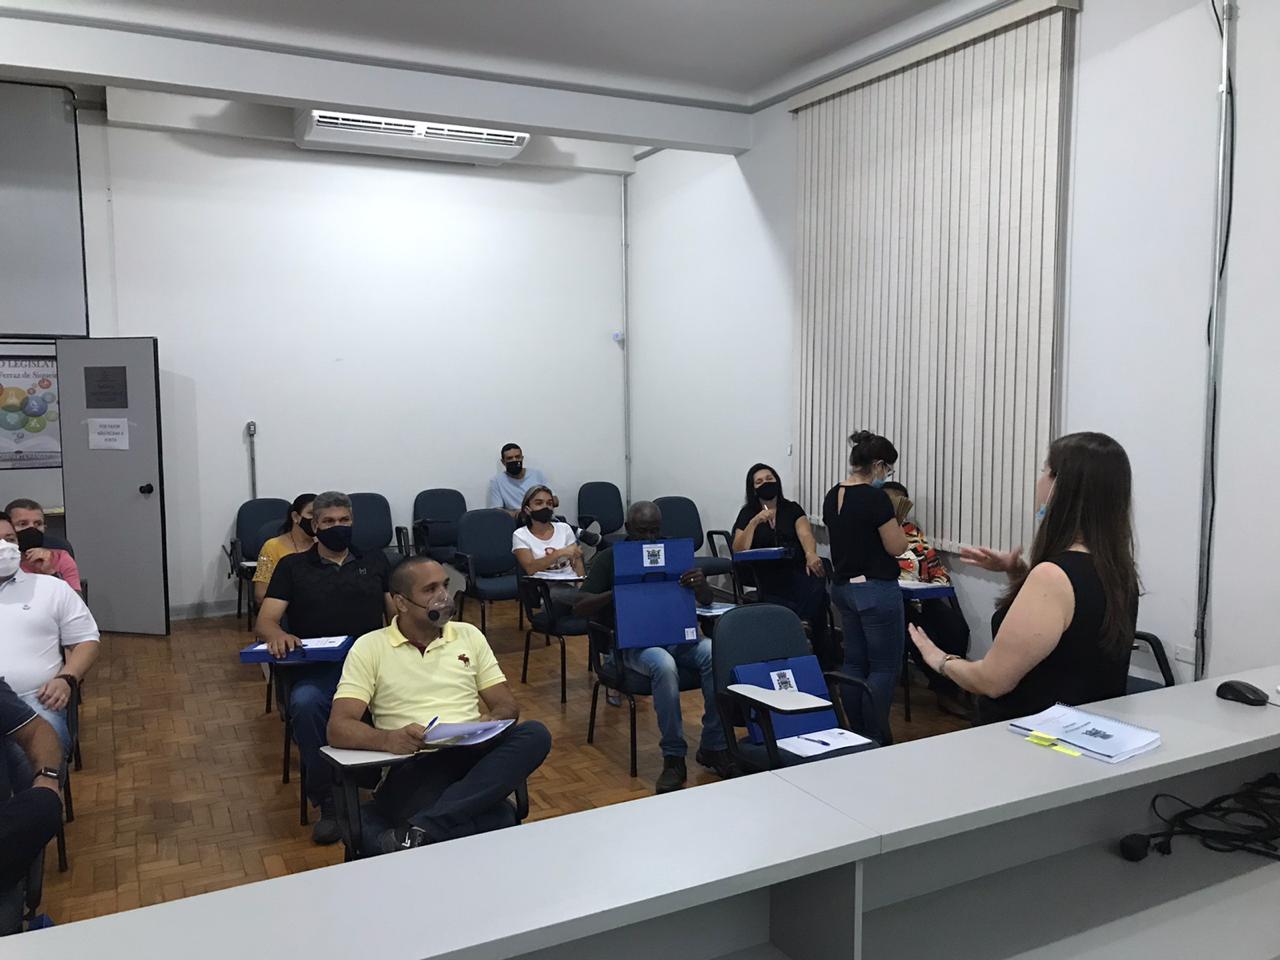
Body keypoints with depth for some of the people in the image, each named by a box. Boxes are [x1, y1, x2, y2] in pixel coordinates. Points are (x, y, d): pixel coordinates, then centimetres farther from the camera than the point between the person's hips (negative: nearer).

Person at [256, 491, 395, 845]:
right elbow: (264, 621, 5)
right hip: (315, 667, 0)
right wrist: (277, 635, -20)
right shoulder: (293, 566, 16)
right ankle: (329, 802, -20)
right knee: (305, 704, -36)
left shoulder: (374, 561, 20)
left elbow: (397, 615, 15)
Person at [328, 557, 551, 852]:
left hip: (475, 757, 6)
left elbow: (507, 705, 16)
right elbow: (338, 728, -2)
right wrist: (388, 739, -23)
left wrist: (492, 723, -9)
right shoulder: (369, 647, 7)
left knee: (535, 734, -33)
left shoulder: (469, 635, 17)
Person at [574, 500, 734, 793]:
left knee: (716, 655, -29)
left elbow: (706, 601, 12)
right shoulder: (609, 558, 4)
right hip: (636, 642, -3)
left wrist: (701, 585, -14)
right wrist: (616, 593, -21)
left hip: (679, 636, 3)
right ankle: (673, 758, -22)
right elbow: (579, 606, -2)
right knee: (664, 665, -37)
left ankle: (714, 747, -14)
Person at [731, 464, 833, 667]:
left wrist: (811, 554, -28)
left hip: (798, 569, 1)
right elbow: (738, 551, -2)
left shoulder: (792, 509, 15)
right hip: (768, 576, -1)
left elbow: (805, 534, -5)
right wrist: (754, 522, -14)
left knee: (816, 589, -31)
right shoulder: (747, 514, 11)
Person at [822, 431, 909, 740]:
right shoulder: (876, 498, -19)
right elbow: (896, 547, -13)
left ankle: (857, 735, 21)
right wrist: (895, 517, -2)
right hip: (876, 590, -8)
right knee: (885, 666, 0)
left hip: (843, 587, 8)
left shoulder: (832, 497, 6)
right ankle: (876, 739, 2)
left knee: (854, 662, 14)